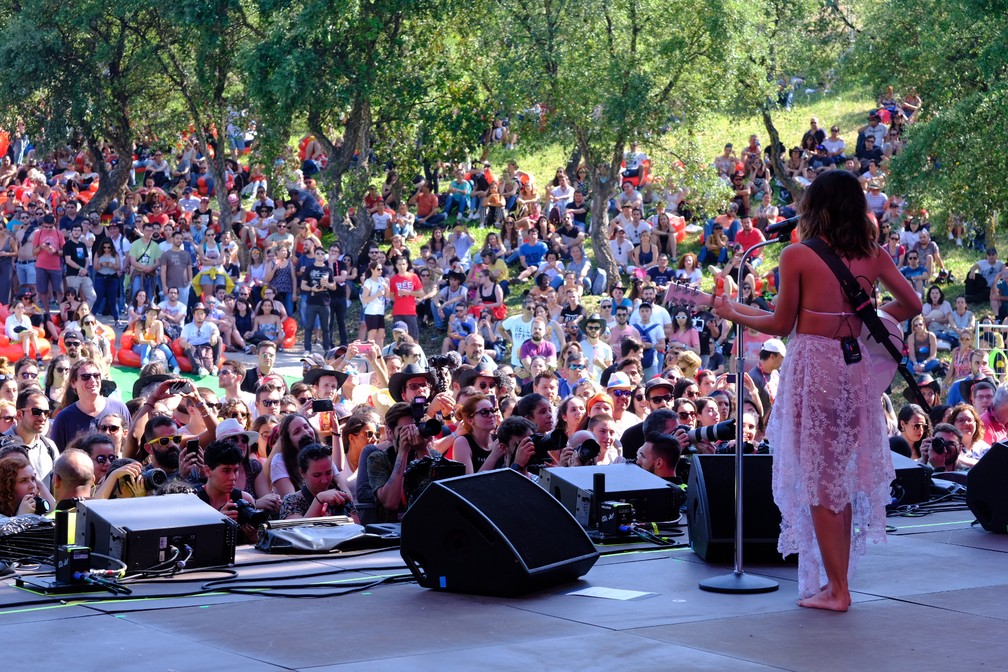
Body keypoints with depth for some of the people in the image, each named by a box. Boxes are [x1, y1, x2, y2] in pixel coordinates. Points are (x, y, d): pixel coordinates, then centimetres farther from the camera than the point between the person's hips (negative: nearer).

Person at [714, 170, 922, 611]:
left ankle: (836, 589, 3)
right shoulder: (873, 255, 3)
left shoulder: (796, 256, -10)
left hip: (812, 367, -5)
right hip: (856, 367, 5)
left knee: (818, 480, 3)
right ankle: (837, 583, 19)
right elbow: (911, 305, 8)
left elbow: (781, 325, -5)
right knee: (842, 478, 15)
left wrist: (733, 313, 10)